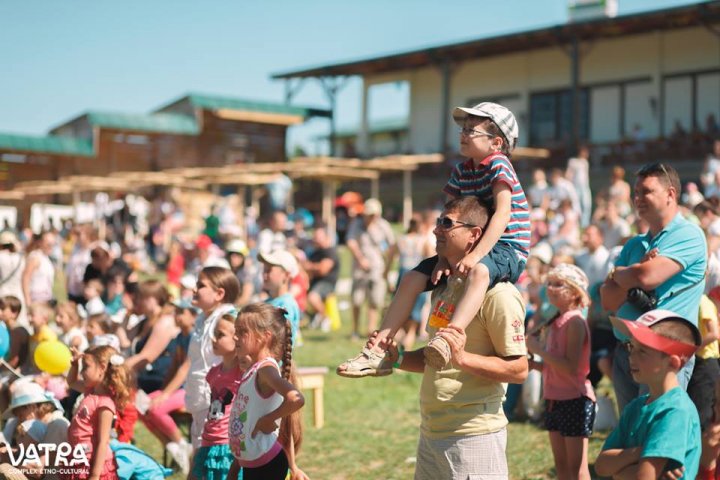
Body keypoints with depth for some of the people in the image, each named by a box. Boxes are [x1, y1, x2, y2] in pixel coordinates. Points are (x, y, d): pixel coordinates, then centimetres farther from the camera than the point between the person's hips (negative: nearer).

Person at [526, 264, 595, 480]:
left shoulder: (575, 321, -15)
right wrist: (531, 362, 0)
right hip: (554, 399, 9)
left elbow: (570, 367, -23)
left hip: (575, 400, -9)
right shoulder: (556, 322, 11)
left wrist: (539, 349, -17)